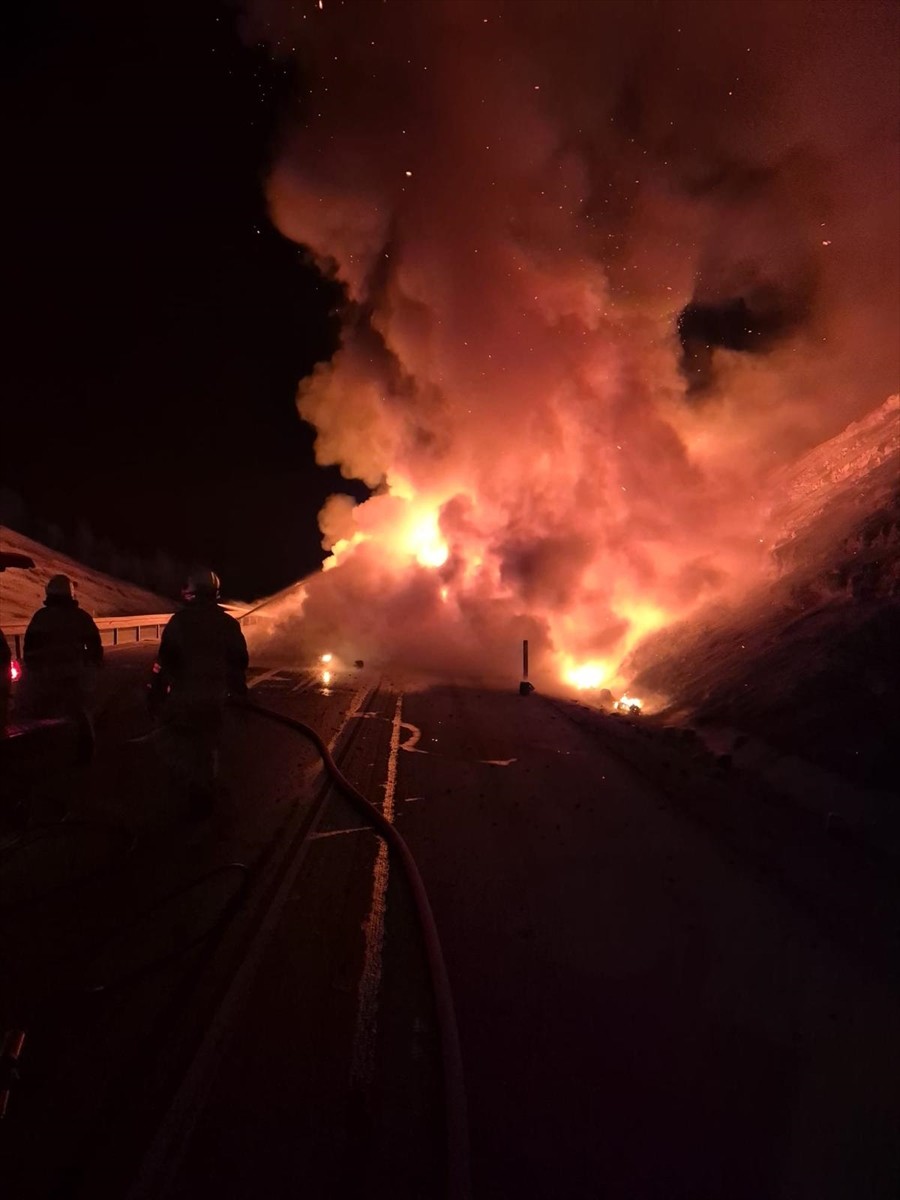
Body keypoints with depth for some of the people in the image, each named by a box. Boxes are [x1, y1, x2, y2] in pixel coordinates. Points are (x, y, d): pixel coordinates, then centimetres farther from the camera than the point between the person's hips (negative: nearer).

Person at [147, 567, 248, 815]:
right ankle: (205, 796, 24)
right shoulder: (229, 624, 1)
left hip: (183, 696, -4)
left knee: (174, 740, 16)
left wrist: (154, 693, -7)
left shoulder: (179, 621, -10)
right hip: (215, 697, 4)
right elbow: (240, 660, 9)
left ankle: (194, 780, 3)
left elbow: (164, 662, -13)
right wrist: (238, 688, 22)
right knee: (208, 745, 17)